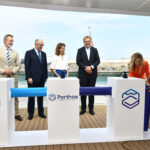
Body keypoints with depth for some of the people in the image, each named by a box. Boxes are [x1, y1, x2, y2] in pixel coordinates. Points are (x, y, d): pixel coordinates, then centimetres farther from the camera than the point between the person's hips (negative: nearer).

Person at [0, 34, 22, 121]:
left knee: (15, 96, 5)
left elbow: (19, 65, 7)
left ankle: (16, 114, 15)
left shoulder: (15, 53, 10)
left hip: (13, 77, 2)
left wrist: (12, 71, -10)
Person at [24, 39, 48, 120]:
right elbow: (26, 66, -7)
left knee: (40, 96, 10)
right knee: (31, 96, 5)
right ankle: (30, 113, 18)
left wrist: (46, 76, 9)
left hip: (41, 79, 5)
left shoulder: (43, 54, 13)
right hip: (32, 78, -4)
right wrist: (29, 77, -14)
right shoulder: (29, 53, -2)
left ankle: (41, 112, 21)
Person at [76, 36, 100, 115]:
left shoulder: (94, 50, 11)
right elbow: (78, 61, -2)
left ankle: (91, 109, 15)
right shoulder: (80, 50, 6)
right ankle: (83, 108, 14)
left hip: (92, 74, 1)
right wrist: (85, 68, -13)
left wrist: (91, 67, -12)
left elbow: (98, 60, 3)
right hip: (83, 74, -1)